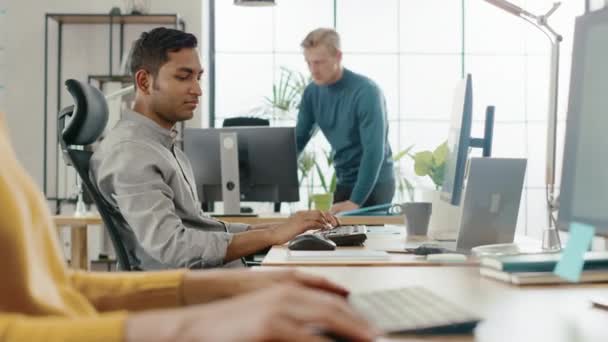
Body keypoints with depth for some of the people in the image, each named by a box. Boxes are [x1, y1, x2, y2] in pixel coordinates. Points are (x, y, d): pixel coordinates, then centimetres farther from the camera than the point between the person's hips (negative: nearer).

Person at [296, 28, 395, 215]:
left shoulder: (366, 92, -20)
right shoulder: (312, 92, -1)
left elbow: (374, 151, -25)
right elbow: (298, 140, 6)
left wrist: (355, 201, -30)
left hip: (374, 185, -6)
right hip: (345, 182, 6)